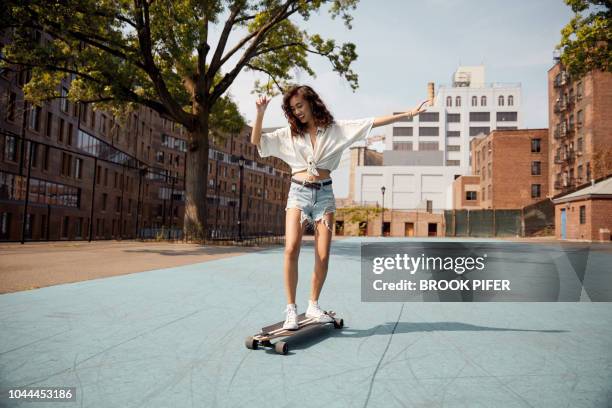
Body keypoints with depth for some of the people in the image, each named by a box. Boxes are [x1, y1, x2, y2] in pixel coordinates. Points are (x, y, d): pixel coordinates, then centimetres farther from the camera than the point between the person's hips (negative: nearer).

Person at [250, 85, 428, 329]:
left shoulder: (335, 129, 6)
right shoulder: (289, 134, 9)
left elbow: (373, 123, 4)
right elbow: (256, 141, 5)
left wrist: (407, 114, 1)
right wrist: (260, 113, -9)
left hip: (323, 194, 0)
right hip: (298, 192, 0)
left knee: (323, 256, -4)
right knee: (291, 248, -20)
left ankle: (313, 305, 16)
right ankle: (291, 309, -11)